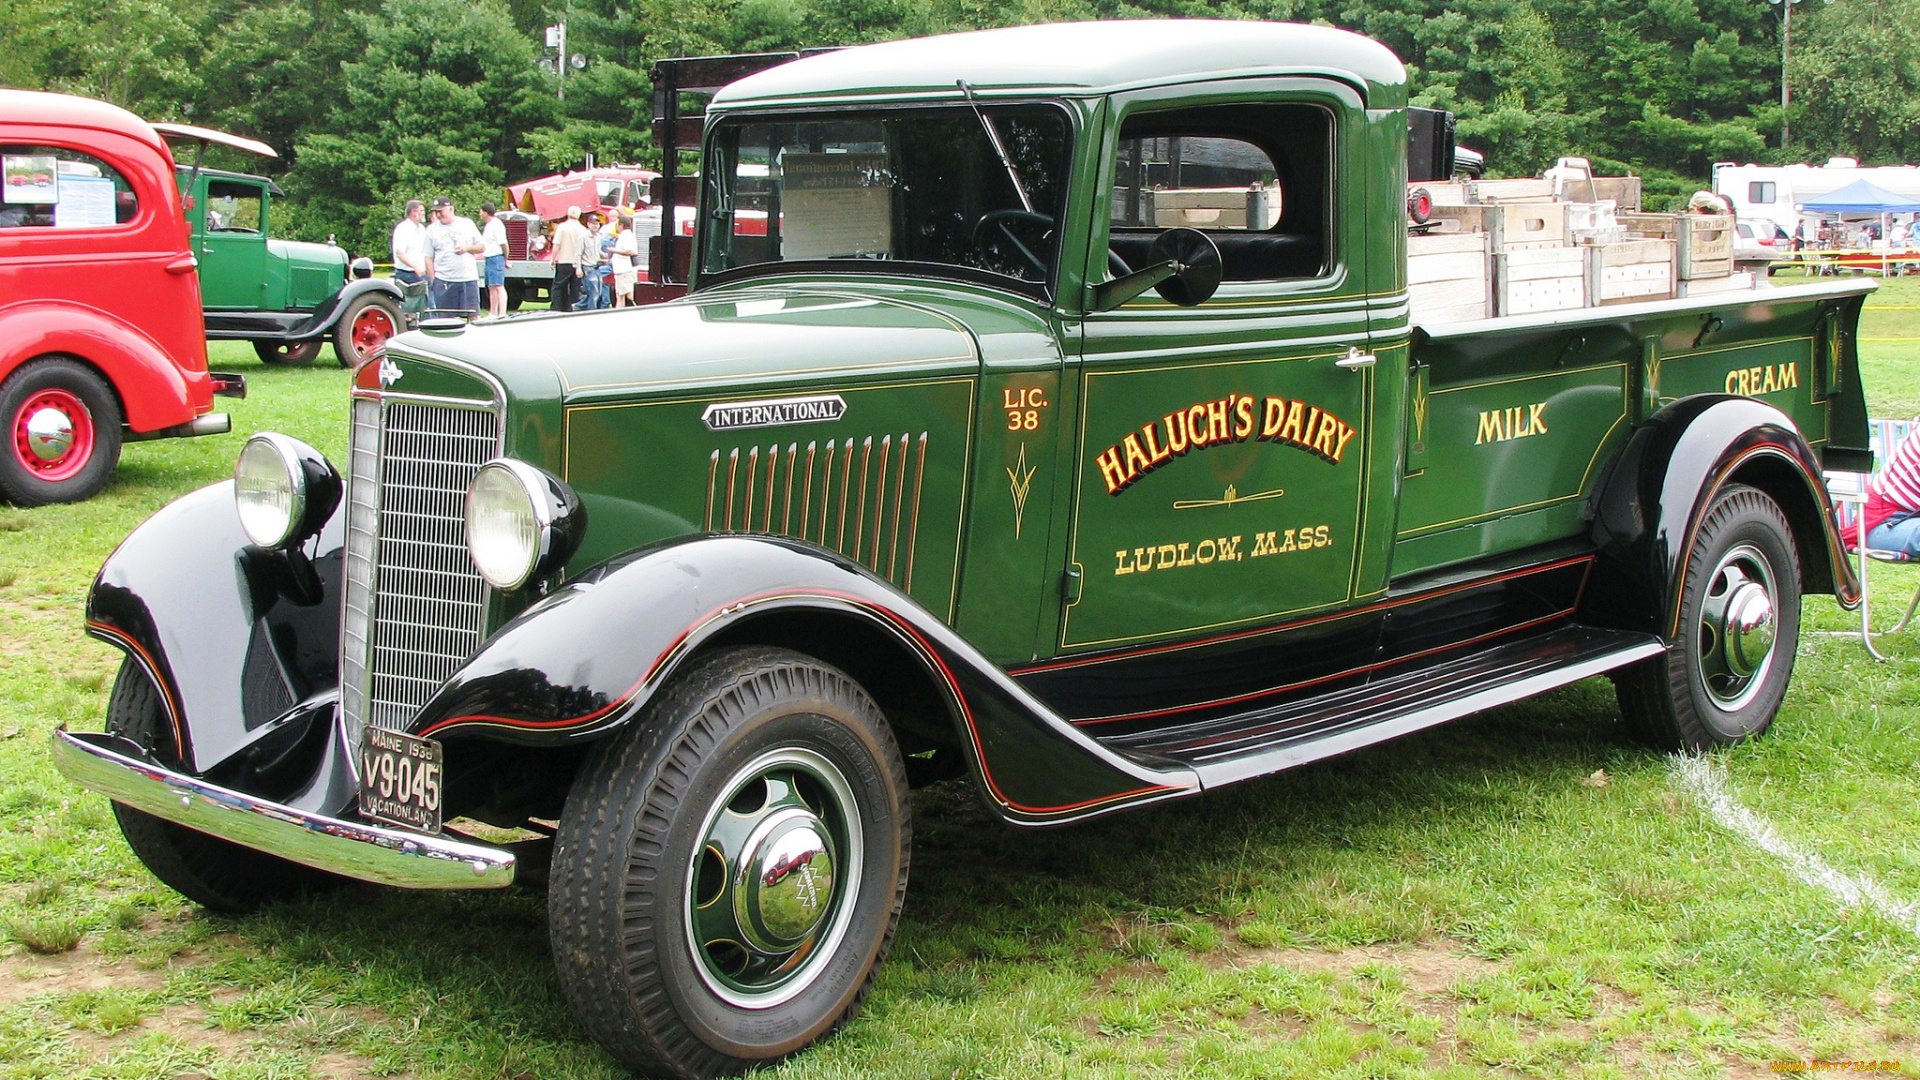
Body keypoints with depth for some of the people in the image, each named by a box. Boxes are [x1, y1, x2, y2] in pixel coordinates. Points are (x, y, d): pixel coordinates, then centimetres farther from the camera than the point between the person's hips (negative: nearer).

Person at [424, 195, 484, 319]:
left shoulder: (467, 224, 9)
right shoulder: (432, 229, 8)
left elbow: (482, 247, 13)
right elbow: (429, 258, 7)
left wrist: (467, 248, -7)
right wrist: (432, 281, -2)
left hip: (469, 278, 0)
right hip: (443, 281, 0)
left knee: (473, 315, -2)